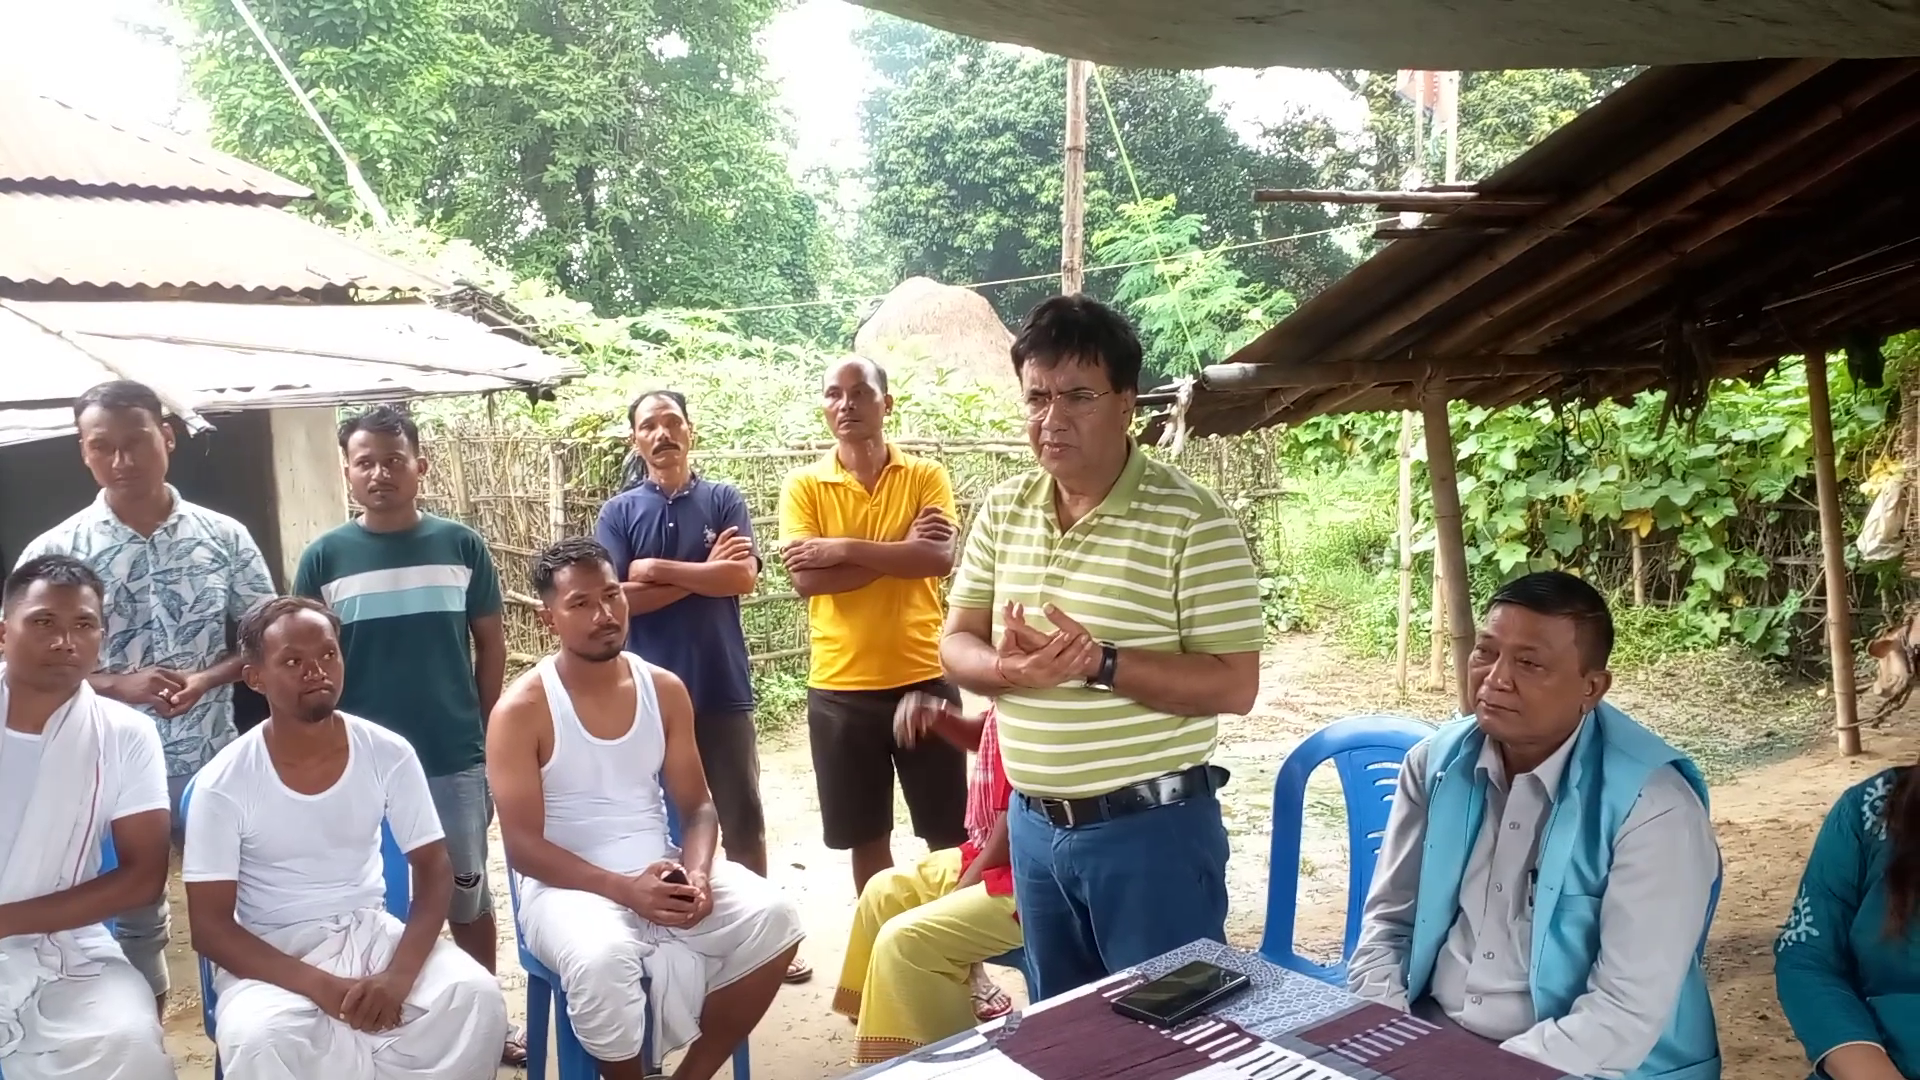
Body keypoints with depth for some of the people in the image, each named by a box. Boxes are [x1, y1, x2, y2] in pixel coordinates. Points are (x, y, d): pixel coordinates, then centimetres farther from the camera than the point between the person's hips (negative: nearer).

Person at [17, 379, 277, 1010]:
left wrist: (207, 679, -15)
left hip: (213, 766, 1)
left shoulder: (224, 537, -2)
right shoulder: (53, 552, -5)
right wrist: (117, 685, -18)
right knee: (129, 922, 13)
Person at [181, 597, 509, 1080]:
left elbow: (434, 871, -3)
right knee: (258, 1039, -35)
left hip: (370, 932, 2)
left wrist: (399, 975, -20)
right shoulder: (223, 784, -12)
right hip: (270, 954, -2)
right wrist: (320, 986, -24)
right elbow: (209, 926, -12)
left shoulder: (388, 753, -6)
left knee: (478, 998, -23)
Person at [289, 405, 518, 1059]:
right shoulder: (325, 557, -3)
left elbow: (490, 644, 5)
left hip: (456, 759, 1)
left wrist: (483, 731, 4)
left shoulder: (461, 545, -2)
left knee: (468, 893, 14)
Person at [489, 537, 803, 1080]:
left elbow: (697, 806, 6)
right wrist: (623, 888, -24)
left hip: (662, 873, 5)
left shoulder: (664, 689, 4)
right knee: (602, 958, -37)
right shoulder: (521, 710, -10)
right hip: (567, 885, -4)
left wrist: (696, 873, -16)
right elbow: (523, 846, -12)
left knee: (771, 918, -18)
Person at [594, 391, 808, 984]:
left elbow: (744, 577, -13)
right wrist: (703, 574, -13)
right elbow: (615, 597, -10)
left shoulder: (724, 500, 2)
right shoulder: (619, 512, 3)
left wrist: (658, 569, -13)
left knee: (743, 817, 9)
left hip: (722, 688, 0)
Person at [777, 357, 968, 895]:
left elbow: (940, 558, -15)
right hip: (839, 687, 1)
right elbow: (805, 577, -12)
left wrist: (843, 548, -18)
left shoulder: (926, 476, 1)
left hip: (924, 678, 0)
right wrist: (900, 550, -15)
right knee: (866, 836, 13)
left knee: (949, 833, 9)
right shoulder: (803, 485, 1)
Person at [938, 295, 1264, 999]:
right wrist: (1009, 668, -18)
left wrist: (1098, 662, -27)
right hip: (1035, 826, 6)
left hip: (1152, 829, -6)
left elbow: (1234, 685, -16)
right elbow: (957, 646, 4)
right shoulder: (1002, 511, 3)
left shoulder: (1191, 520, -14)